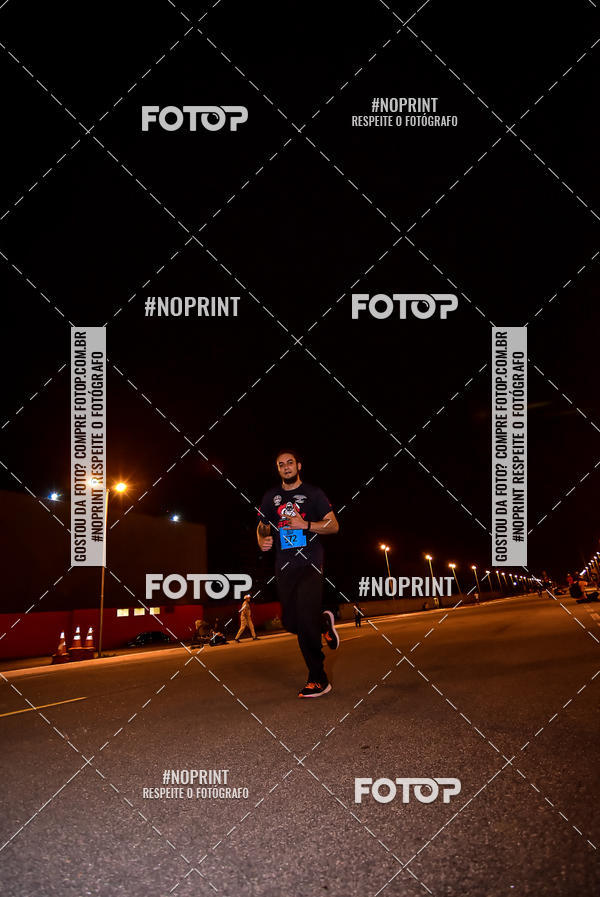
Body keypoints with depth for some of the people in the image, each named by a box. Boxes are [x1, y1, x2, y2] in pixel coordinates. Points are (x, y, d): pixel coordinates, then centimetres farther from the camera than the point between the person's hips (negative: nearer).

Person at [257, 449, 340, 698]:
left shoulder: (313, 493, 5)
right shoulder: (271, 497, 14)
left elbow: (333, 526, 2)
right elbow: (262, 527, 23)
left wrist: (305, 524, -13)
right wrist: (262, 541, -1)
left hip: (310, 565, -4)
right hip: (284, 567, 4)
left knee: (305, 620, -17)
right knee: (291, 622, 0)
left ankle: (318, 680, -7)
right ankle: (323, 621, 33)